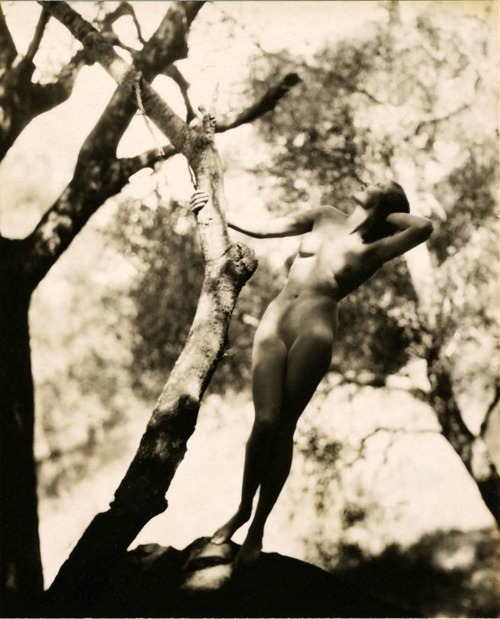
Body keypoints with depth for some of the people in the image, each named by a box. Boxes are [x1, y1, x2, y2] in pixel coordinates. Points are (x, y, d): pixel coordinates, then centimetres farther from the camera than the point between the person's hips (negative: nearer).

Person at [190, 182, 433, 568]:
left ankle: (258, 529, 7)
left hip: (314, 331, -2)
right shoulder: (325, 218, 20)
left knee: (283, 428, -3)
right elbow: (264, 228, 25)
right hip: (274, 322, 3)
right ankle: (243, 510, 12)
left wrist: (383, 215, 6)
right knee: (265, 422, -8)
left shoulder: (374, 251, 7)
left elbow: (424, 227, -9)